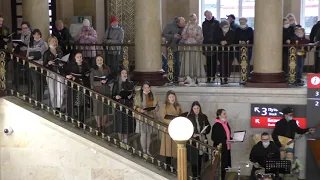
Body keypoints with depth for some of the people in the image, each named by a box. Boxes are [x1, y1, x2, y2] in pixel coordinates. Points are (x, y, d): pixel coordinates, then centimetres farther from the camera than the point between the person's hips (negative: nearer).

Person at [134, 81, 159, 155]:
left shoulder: (153, 96, 8)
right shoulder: (138, 96, -4)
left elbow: (157, 105, 14)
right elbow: (135, 106, -3)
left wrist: (155, 109, -7)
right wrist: (140, 110, -22)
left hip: (151, 117, 4)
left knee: (149, 134, 9)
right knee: (143, 134, -3)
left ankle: (148, 150, 19)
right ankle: (144, 151, 6)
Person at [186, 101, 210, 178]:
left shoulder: (204, 117, 5)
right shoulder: (189, 117, -5)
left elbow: (208, 127, 12)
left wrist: (205, 131, -7)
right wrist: (193, 134, -18)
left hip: (202, 140, 3)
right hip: (193, 141, -3)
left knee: (200, 158, 9)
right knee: (194, 159, -1)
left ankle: (198, 174, 21)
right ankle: (195, 175, 9)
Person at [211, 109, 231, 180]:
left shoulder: (226, 123, 9)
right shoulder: (216, 125, -15)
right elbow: (214, 138, -18)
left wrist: (231, 139, 2)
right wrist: (225, 141, -22)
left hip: (226, 148, 8)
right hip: (220, 149, -8)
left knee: (224, 165, 14)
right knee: (220, 166, -2)